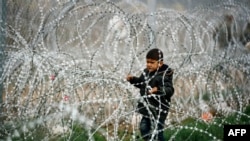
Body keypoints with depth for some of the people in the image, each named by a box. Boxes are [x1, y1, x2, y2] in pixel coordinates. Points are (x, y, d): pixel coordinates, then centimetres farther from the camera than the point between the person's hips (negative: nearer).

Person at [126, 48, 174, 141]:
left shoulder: (164, 75, -20)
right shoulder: (146, 72, 5)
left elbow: (170, 90, -31)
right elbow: (141, 83, 24)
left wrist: (158, 89, -48)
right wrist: (132, 79, 7)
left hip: (159, 108, -8)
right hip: (147, 107, 8)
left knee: (157, 132, -5)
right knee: (144, 128, 19)